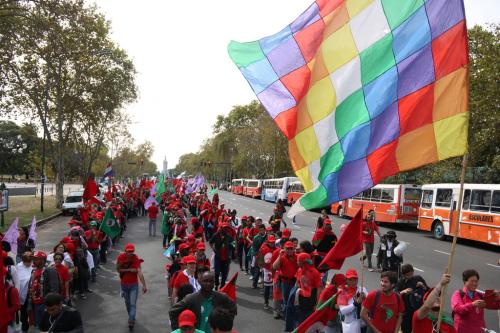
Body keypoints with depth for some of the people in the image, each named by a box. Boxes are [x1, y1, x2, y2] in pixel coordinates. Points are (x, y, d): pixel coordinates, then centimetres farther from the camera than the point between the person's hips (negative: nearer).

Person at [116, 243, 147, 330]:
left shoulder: (136, 258, -21)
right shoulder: (120, 257, -13)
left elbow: (139, 272, -29)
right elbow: (118, 270, -9)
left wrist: (144, 285, -35)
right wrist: (129, 270, -23)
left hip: (134, 284, -3)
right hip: (124, 284, 3)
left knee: (133, 304, -7)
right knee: (127, 303, 18)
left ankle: (131, 321, -3)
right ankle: (132, 318, 37)